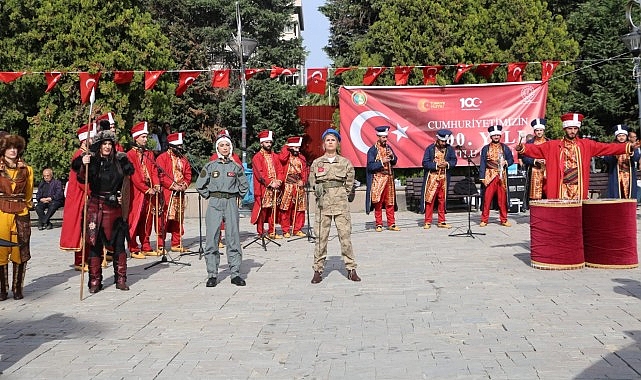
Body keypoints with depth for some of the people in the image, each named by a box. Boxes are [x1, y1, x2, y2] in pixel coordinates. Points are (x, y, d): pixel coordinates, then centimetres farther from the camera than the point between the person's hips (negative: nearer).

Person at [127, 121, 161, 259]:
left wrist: (156, 185, -7)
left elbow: (154, 170, 10)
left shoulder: (149, 154, 15)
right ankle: (134, 250, 5)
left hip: (150, 192, 6)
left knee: (147, 221, 10)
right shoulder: (130, 155, -6)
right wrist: (147, 189, -14)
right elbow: (134, 176, -12)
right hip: (136, 192, -6)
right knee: (134, 221, -1)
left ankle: (146, 248, 18)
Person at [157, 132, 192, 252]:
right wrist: (173, 185, -16)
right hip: (166, 193, -6)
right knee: (164, 219, -6)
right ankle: (161, 245, -1)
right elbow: (161, 176, -11)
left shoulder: (183, 159, 15)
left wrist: (184, 185, -2)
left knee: (178, 220, 9)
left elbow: (188, 174, 15)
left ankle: (176, 244, 16)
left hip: (180, 193, 6)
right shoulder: (162, 158, -5)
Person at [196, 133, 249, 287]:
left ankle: (235, 274, 6)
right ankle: (212, 275, 4)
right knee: (212, 238, -3)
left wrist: (237, 197, 11)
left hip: (231, 204, 1)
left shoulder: (236, 167, 6)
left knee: (233, 237, -1)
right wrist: (210, 196, 7)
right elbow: (200, 185, 10)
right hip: (214, 204, -1)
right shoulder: (210, 166, 4)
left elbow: (244, 186, 17)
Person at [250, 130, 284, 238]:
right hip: (262, 189, -5)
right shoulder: (257, 157, -3)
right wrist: (270, 183, -17)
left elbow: (280, 170, 12)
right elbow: (260, 174, -11)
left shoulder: (275, 156, 15)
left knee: (273, 211, 8)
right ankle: (261, 233, 3)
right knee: (262, 211, -3)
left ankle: (272, 232, 15)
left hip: (274, 189, 5)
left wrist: (278, 181, -7)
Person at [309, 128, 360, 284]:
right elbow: (312, 183, 15)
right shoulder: (316, 163, 7)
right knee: (321, 237, 0)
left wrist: (340, 195, 6)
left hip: (341, 202, 0)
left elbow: (349, 184, 11)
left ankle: (351, 269, 8)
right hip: (323, 203, 1)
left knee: (345, 235, -2)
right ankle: (318, 270, 9)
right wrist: (318, 191, 2)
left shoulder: (345, 163, 6)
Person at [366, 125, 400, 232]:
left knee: (390, 202, 7)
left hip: (389, 179, 5)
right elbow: (370, 166, -11)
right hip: (378, 179, -5)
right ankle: (379, 225, 7)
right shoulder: (373, 150, -5)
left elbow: (394, 162, 16)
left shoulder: (388, 147, 11)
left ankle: (391, 224, 12)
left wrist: (392, 157, -5)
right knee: (378, 203, -1)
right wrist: (382, 162, -19)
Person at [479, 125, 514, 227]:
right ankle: (484, 220, 3)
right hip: (489, 176, -1)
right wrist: (482, 177, -2)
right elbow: (482, 163, 4)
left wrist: (506, 162, -9)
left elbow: (511, 159, 13)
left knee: (502, 199, 3)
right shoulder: (486, 148, 8)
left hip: (502, 176, 1)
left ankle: (503, 220, 12)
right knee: (487, 199, -4)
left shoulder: (505, 148, 12)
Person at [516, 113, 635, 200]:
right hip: (561, 188, -1)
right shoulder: (553, 145, 5)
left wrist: (626, 147, -7)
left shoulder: (586, 145, 8)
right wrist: (522, 148, -21)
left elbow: (606, 147, 3)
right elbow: (536, 149, -2)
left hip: (579, 188, 1)